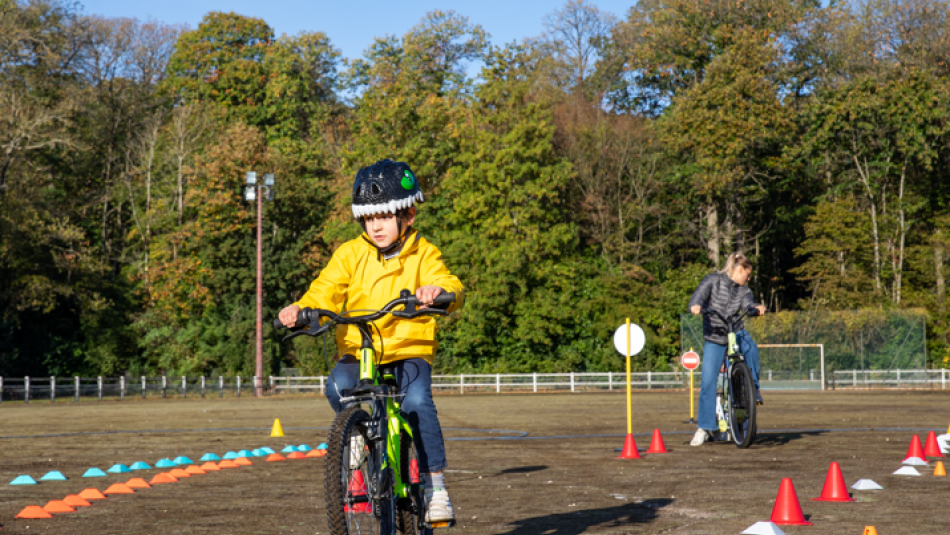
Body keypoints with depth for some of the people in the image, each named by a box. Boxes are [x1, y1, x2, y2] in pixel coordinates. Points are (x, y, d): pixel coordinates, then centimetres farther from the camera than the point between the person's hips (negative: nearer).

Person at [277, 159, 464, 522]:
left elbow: (450, 285, -14)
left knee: (417, 401, -30)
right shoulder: (350, 254, 5)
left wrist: (439, 291, -40)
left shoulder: (423, 254, 1)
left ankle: (435, 485, -18)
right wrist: (300, 309, -26)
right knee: (338, 387, -30)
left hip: (409, 350, -2)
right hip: (357, 349, 2)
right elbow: (327, 290, -5)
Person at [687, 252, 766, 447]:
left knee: (750, 348, -32)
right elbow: (700, 294, -18)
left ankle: (754, 389, -15)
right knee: (708, 382, -9)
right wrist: (696, 305, -41)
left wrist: (757, 308, -35)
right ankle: (705, 427, 1)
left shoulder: (743, 290, 8)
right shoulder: (713, 280, -3)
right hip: (714, 337, -3)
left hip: (736, 332, 3)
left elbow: (747, 303, -11)